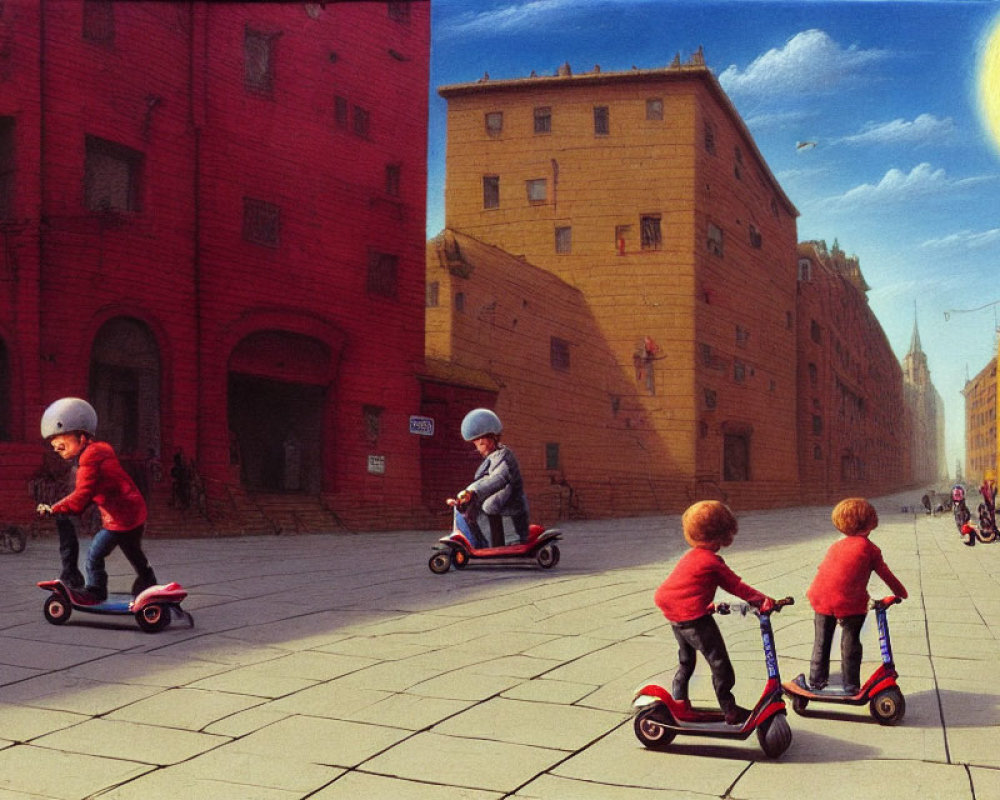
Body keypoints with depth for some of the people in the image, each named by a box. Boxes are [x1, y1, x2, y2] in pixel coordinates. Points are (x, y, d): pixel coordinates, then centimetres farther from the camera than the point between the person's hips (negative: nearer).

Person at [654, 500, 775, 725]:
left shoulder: (690, 556, 14)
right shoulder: (712, 561, -12)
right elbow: (736, 585, -11)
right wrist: (761, 600, -7)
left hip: (673, 614, 9)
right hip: (694, 616, -9)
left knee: (686, 660, 25)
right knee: (719, 663, 2)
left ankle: (678, 701, 30)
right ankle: (730, 711, 7)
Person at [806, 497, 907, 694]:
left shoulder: (835, 546, 21)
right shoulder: (869, 548, 8)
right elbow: (885, 574, 13)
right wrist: (901, 592, 26)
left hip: (822, 596, 4)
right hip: (849, 600, -4)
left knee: (821, 641, 17)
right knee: (850, 642, 9)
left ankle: (816, 680, 25)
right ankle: (850, 685, 13)